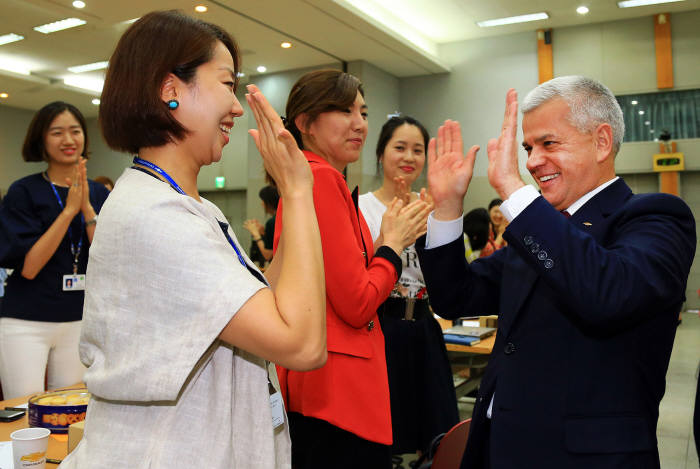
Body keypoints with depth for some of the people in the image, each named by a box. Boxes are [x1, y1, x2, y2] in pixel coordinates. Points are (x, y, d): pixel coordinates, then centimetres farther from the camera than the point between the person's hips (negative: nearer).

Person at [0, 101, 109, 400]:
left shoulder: (98, 195, 5)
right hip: (26, 324, -3)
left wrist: (87, 208, -16)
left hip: (78, 322, 3)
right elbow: (28, 266, -14)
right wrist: (70, 209, -17)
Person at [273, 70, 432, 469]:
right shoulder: (322, 179, -17)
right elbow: (357, 305, -19)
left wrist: (388, 238, 6)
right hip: (339, 391, -9)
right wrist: (393, 242, -4)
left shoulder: (308, 179, 10)